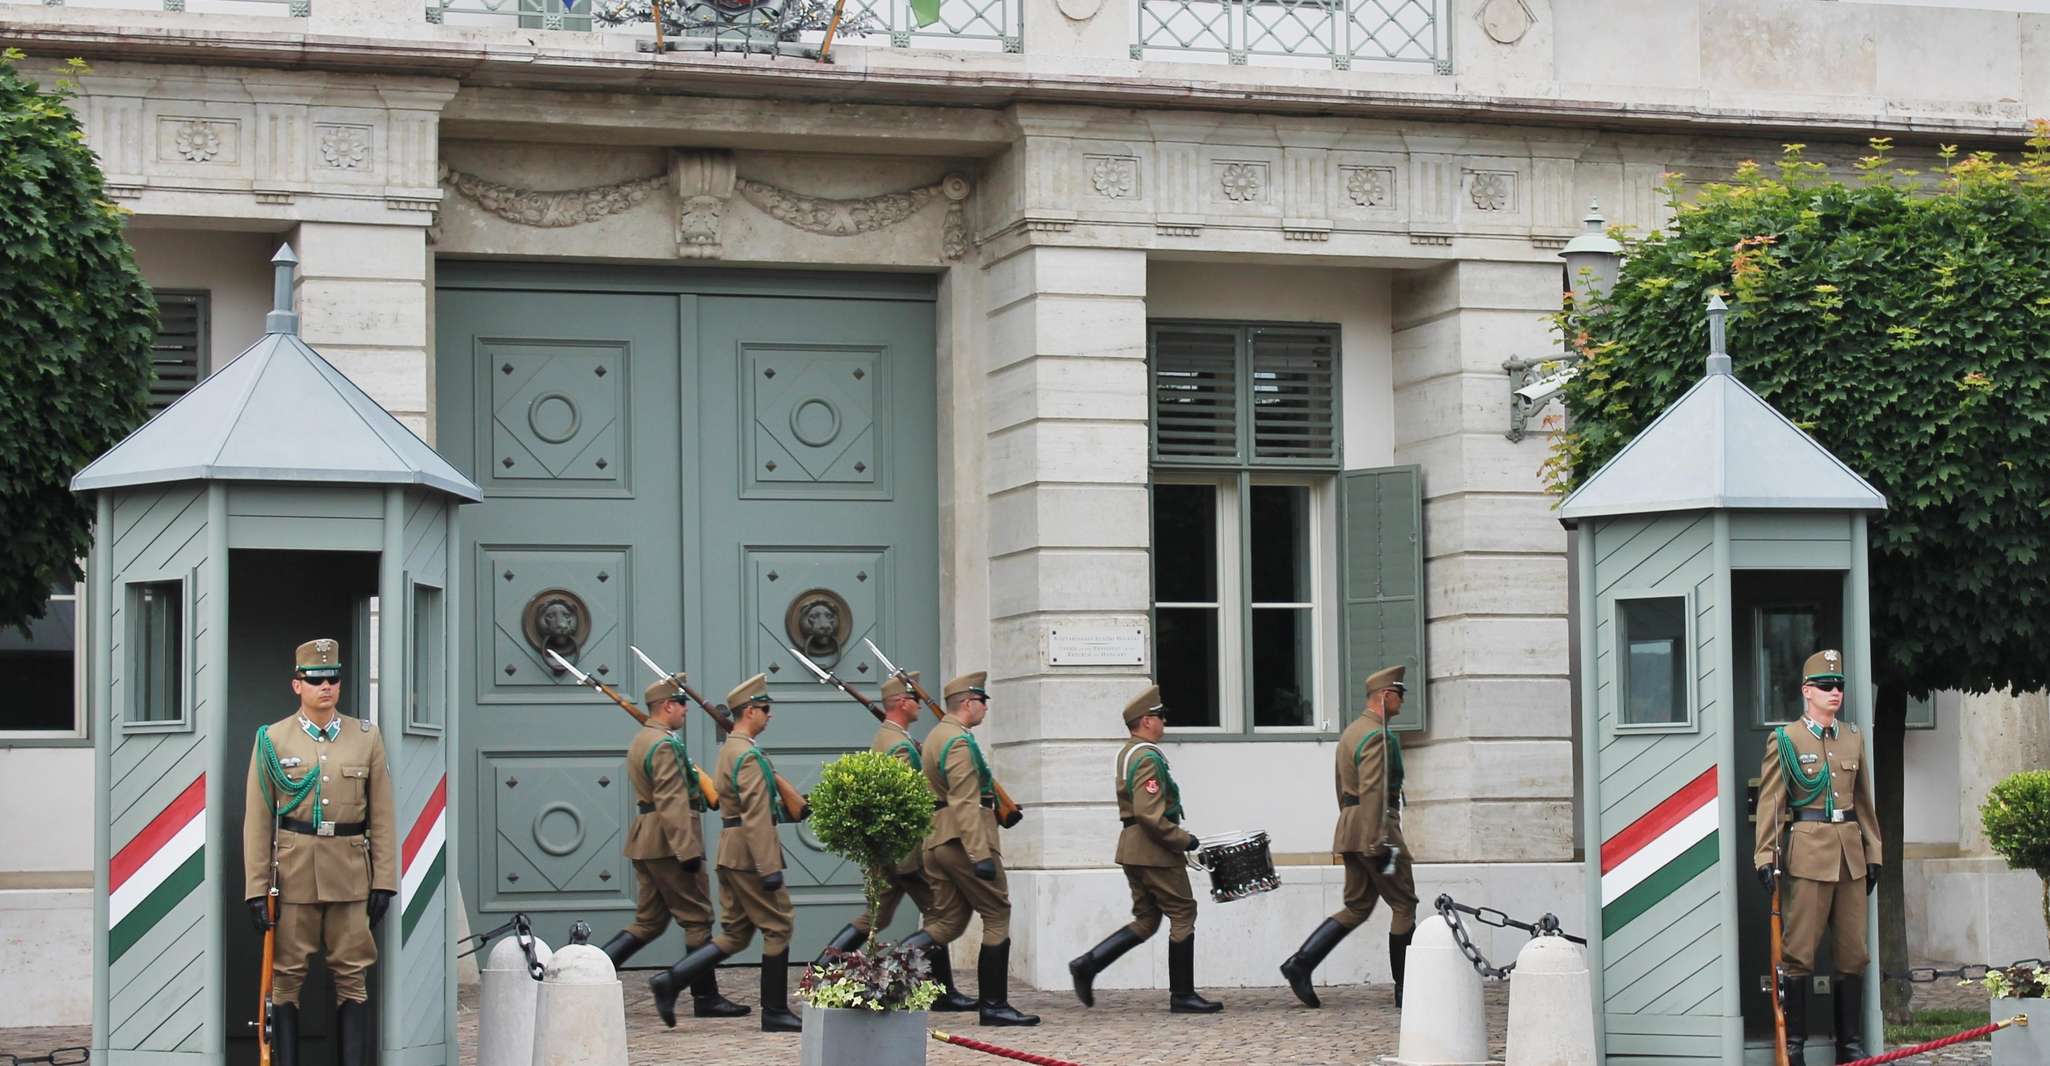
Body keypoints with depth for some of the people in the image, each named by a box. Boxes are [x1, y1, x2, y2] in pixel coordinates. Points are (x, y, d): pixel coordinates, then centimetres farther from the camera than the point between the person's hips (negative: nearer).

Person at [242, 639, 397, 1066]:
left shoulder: (367, 737, 6)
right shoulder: (272, 739, 2)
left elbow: (382, 817, 6)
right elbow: (257, 820, 0)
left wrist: (384, 881, 1)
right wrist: (256, 889, -5)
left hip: (350, 874, 1)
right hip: (292, 874, -1)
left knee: (352, 977, 3)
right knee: (286, 975, 2)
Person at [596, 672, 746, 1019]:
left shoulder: (640, 741, 16)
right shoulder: (666, 745, -15)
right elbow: (672, 802, -22)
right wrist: (687, 850, -24)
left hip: (644, 843, 10)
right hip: (669, 843, -10)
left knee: (649, 921, 12)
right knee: (697, 918, -1)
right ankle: (706, 997, 3)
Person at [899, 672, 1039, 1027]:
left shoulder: (935, 736, 18)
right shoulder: (960, 742, -14)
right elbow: (965, 803, -22)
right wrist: (981, 855, -25)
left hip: (936, 842, 9)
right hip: (964, 839, -9)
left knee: (947, 922, 10)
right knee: (997, 916, 0)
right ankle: (993, 1004, 1)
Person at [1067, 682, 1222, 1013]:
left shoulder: (1127, 753, 16)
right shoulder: (1148, 757, -17)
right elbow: (1149, 814, -25)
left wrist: (1177, 837, 21)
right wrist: (1183, 839, -16)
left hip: (1132, 848, 10)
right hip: (1155, 850, -10)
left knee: (1146, 921, 13)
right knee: (1183, 914, -1)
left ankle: (1087, 965, 4)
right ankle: (1182, 995, 3)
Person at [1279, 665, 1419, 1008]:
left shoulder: (1351, 732, 17)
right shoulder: (1377, 737, -15)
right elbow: (1372, 792, -23)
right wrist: (1377, 844, -24)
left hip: (1350, 828, 9)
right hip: (1376, 829, -9)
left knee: (1357, 907, 11)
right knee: (1404, 905, 1)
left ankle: (1300, 964, -1)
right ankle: (1406, 989, 6)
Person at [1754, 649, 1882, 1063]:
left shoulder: (1853, 737, 14)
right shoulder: (1785, 739, -1)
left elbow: (1864, 800, 18)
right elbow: (1771, 802, -3)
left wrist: (1873, 854, 14)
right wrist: (1765, 856, -9)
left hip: (1851, 854, 5)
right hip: (1808, 853, -5)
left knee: (1853, 952, 7)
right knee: (1799, 951, -4)